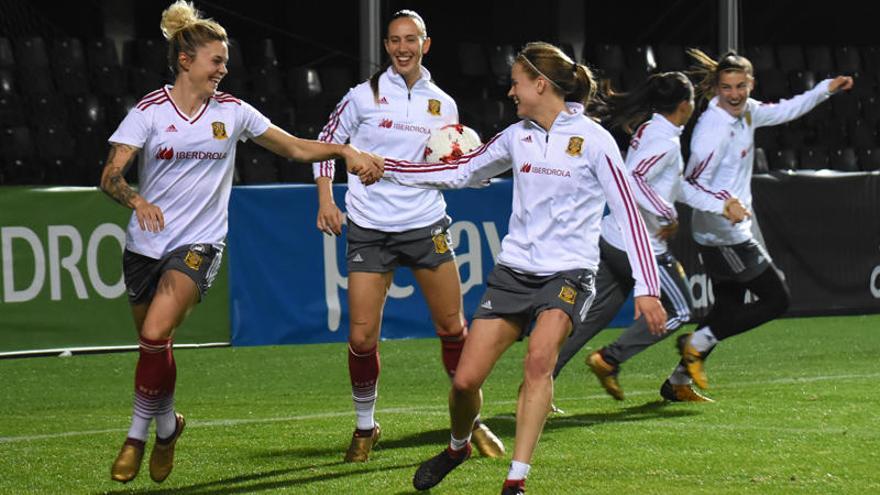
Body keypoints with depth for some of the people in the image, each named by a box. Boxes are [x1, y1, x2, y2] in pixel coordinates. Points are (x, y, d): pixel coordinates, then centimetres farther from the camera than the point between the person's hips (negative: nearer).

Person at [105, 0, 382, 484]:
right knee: (153, 343, 7)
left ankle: (139, 433, -7)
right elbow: (110, 175, -14)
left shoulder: (232, 111, 3)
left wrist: (346, 150, 2)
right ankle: (165, 424, 33)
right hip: (147, 242, 1)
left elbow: (295, 147, 13)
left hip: (199, 243, 0)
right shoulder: (150, 112, -5)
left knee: (155, 334, -21)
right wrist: (137, 200, -34)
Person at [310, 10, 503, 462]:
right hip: (369, 229, -2)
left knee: (452, 327, 2)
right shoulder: (365, 96, -2)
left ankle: (472, 421, 17)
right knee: (361, 337, -6)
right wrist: (326, 198, -4)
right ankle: (365, 427, 15)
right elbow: (327, 141, 6)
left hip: (425, 223, 2)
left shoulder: (443, 105, 6)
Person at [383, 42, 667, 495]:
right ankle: (458, 446, 32)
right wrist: (386, 167, 22)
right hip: (514, 269, 5)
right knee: (465, 378, -1)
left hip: (569, 273, -5)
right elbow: (460, 172, 22)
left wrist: (646, 287, -14)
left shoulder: (592, 140, -8)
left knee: (540, 355, -31)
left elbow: (628, 214, -9)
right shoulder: (517, 136, 7)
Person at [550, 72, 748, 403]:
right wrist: (669, 216, -21)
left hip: (613, 239, 9)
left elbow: (679, 187, 18)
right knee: (678, 311, 7)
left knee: (596, 314, 12)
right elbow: (631, 180, -29)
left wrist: (721, 206, 17)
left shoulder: (648, 129, 13)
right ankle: (609, 360, 2)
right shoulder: (666, 143, -16)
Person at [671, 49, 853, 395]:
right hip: (724, 234, -9)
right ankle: (698, 343, 0)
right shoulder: (714, 129, -21)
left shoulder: (746, 112, 6)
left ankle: (681, 376, 17)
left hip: (733, 232, 9)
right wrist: (727, 203, -34)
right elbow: (692, 184, -21)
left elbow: (784, 111, 25)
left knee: (729, 309, 14)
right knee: (776, 299, -3)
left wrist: (826, 89, 24)